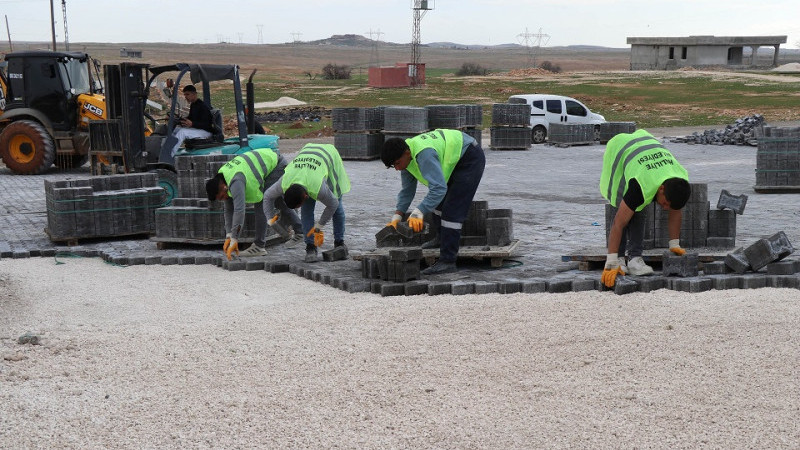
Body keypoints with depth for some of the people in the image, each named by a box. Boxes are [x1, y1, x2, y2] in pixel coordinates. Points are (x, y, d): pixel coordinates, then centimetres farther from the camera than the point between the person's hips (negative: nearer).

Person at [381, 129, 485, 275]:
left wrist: (418, 212, -42)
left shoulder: (424, 154, -36)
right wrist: (397, 217, -2)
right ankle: (442, 237, 42)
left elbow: (439, 188, -41)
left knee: (452, 210, -15)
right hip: (453, 160, 10)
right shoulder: (406, 157, -5)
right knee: (438, 200, 19)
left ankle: (448, 261, -16)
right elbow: (406, 190, 5)